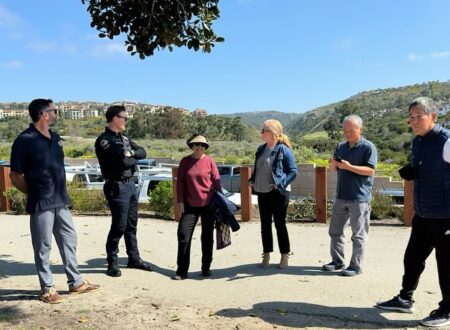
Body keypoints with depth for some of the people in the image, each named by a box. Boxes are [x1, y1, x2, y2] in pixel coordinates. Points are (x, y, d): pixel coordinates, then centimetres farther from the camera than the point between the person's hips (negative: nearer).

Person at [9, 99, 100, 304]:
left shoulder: (55, 138, 9)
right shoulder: (25, 140, -13)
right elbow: (15, 176, -9)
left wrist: (60, 193, 12)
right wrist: (35, 194, -3)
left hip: (60, 201, 7)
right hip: (41, 204, -7)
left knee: (69, 240, 13)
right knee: (43, 247, 4)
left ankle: (76, 282, 26)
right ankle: (47, 288, 18)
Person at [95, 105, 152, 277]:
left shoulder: (124, 138, 16)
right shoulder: (103, 140, -12)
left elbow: (143, 152, 8)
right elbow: (122, 161, -22)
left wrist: (131, 153, -11)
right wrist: (134, 159, -3)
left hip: (131, 184, 8)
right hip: (117, 187, -8)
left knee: (132, 224, 15)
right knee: (119, 226, -4)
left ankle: (134, 258, 26)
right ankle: (112, 263, 10)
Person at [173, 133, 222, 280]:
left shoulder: (209, 161, -1)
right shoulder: (185, 161, 4)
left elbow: (217, 181, 1)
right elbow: (180, 182, 5)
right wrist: (180, 201, -1)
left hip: (208, 204, -1)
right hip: (190, 205, 1)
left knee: (207, 236, 9)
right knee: (183, 235, -4)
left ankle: (206, 268, 22)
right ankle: (182, 271, 4)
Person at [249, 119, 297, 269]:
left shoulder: (283, 149, -10)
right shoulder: (261, 149, 10)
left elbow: (293, 171, -11)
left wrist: (281, 184, -19)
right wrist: (252, 180, 6)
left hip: (278, 193, -6)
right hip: (262, 192, 6)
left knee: (280, 224, 2)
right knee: (265, 224, 11)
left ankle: (285, 256, 16)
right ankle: (266, 255, 23)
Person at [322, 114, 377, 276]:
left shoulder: (368, 147, -8)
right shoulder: (341, 146, 12)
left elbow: (370, 170, -16)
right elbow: (335, 170, 17)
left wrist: (349, 166, -24)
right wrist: (333, 164, -6)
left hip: (359, 198, -7)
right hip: (341, 196, 7)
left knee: (358, 235, 2)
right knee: (335, 231, 12)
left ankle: (356, 266, 11)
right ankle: (337, 261, 24)